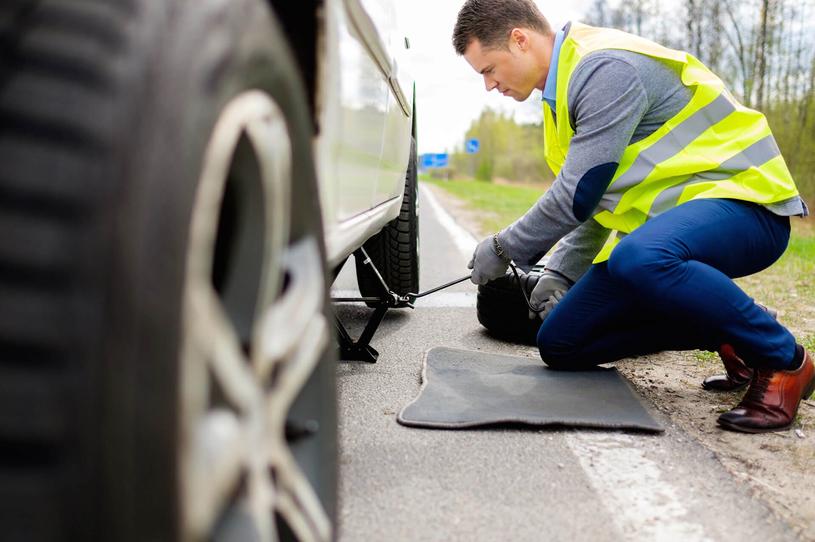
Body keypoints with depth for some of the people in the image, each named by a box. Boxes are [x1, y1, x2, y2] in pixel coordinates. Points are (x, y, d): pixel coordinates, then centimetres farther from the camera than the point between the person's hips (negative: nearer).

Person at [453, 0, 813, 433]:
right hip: (663, 221, 9)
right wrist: (559, 275, 15)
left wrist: (504, 248, -7)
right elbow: (593, 200, 21)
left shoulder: (607, 70, -19)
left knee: (639, 258, -43)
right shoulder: (567, 87, 13)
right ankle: (724, 336, 9)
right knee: (559, 344, 3)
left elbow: (579, 194, -22)